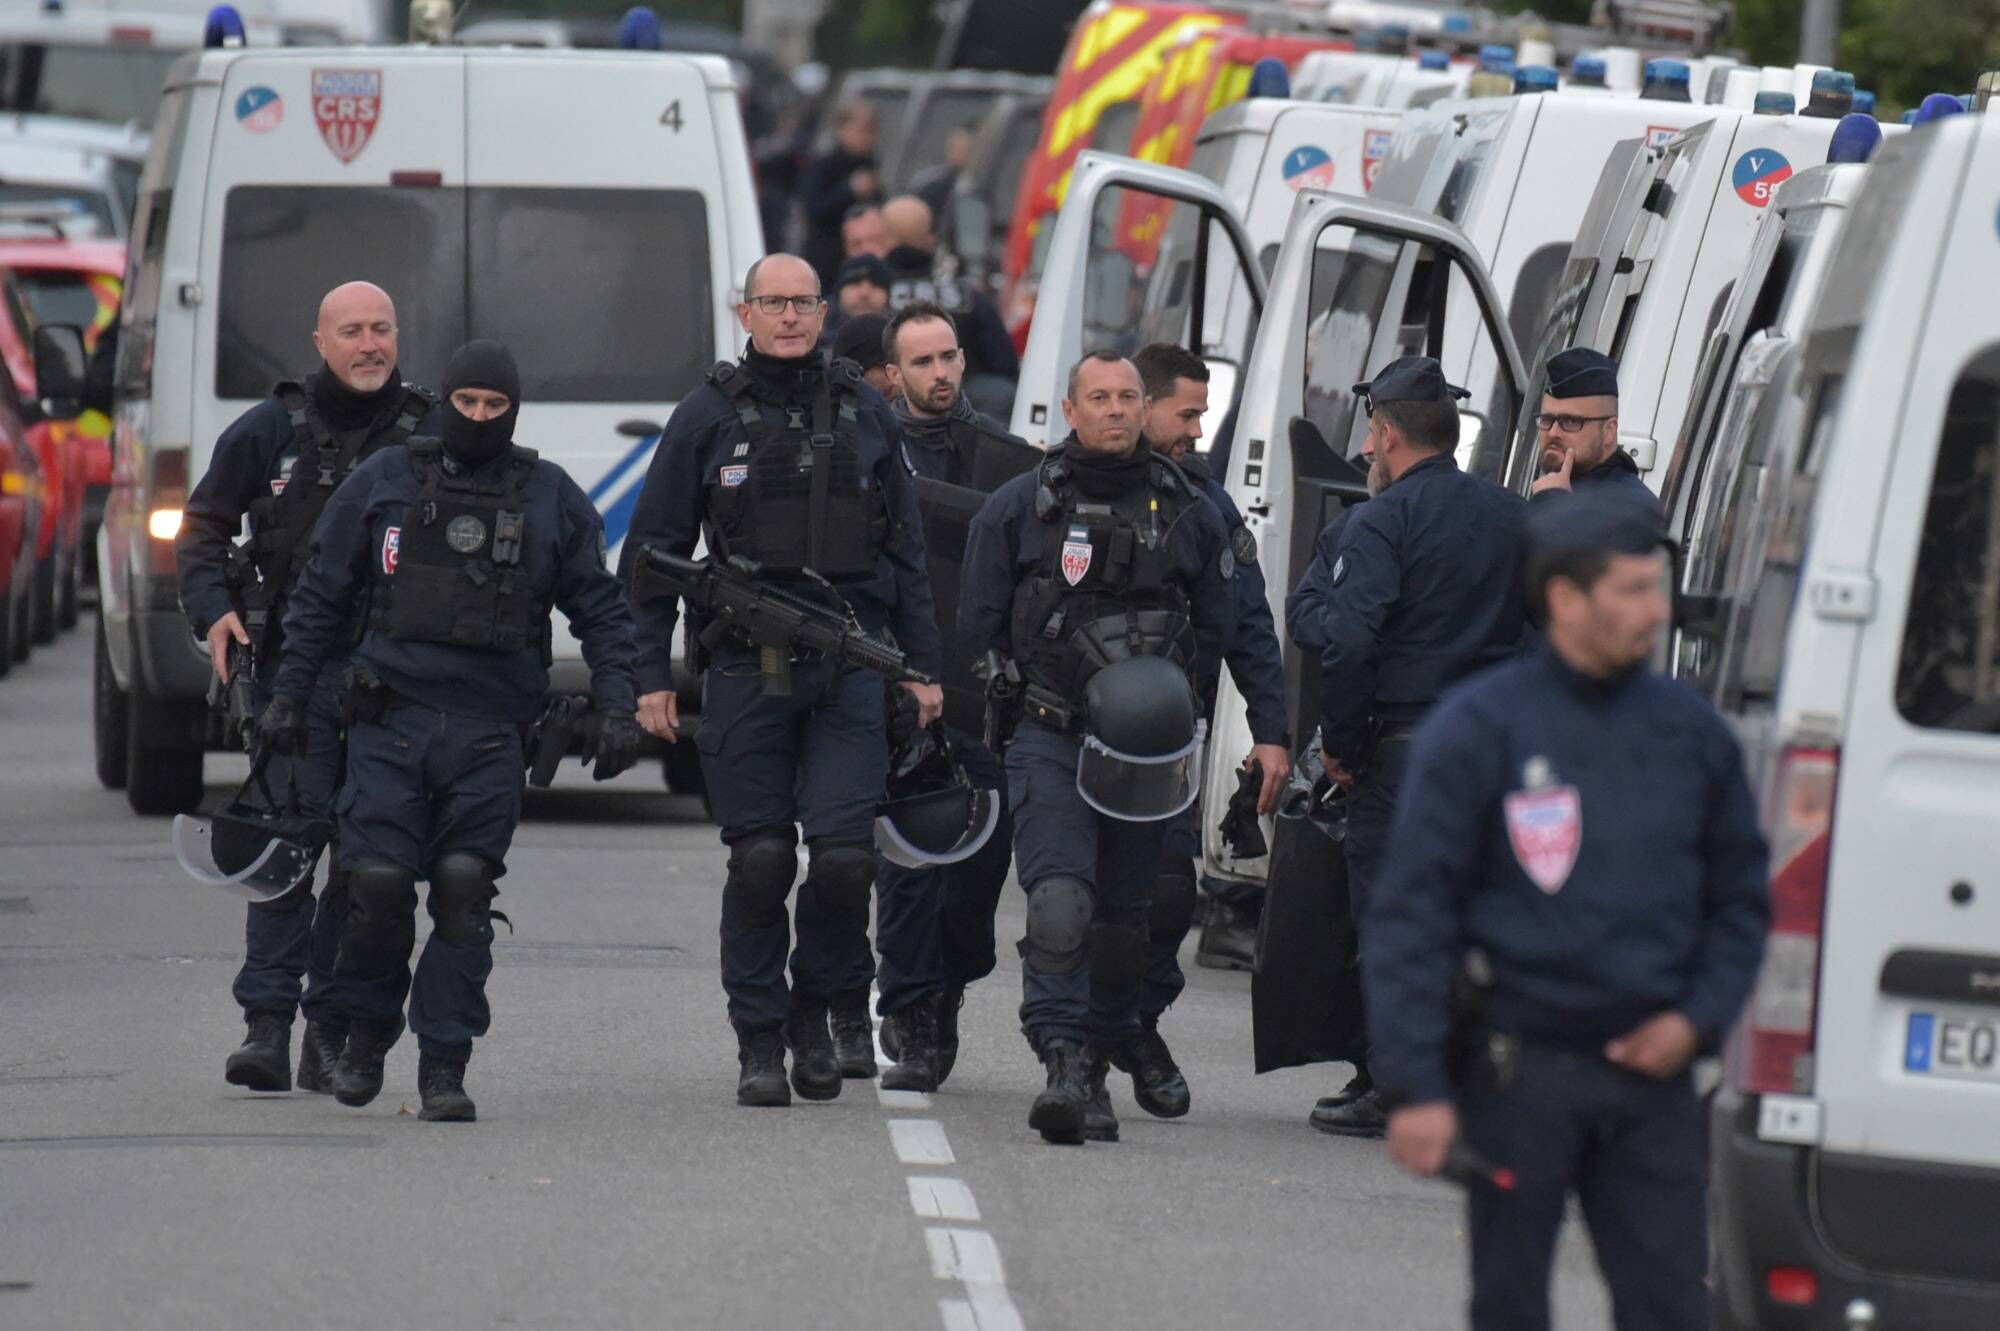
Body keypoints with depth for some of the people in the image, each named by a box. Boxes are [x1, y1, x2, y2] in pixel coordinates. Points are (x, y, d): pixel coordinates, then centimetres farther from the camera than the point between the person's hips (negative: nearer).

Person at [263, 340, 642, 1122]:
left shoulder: (551, 498, 10)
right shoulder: (383, 483, 9)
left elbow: (601, 610, 15)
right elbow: (321, 596, 15)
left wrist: (616, 707, 4)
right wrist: (289, 695, 10)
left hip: (490, 733, 0)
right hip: (391, 717, 0)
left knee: (464, 890, -7)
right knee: (379, 882, -9)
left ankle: (444, 1065, 0)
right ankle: (368, 1031, 15)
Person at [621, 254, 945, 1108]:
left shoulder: (865, 414, 11)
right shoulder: (708, 416, 5)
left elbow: (905, 550, 17)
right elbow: (653, 549, 7)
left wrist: (922, 666, 12)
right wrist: (651, 675, 1)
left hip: (850, 663, 1)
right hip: (747, 667, -1)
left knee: (843, 850, -10)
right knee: (760, 858, 0)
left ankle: (825, 1006, 12)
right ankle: (760, 1042, 8)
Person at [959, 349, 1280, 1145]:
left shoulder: (1187, 513, 9)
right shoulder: (1019, 507, 4)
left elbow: (1214, 627, 16)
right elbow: (980, 624, 8)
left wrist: (1158, 688, 5)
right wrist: (1039, 684, 2)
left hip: (1146, 747, 3)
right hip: (1049, 740, -3)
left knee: (1123, 916, 8)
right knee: (1059, 902, -19)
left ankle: (1094, 1072, 19)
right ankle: (1064, 1064, -26)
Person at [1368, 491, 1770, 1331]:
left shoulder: (1691, 732, 8)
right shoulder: (1477, 729, -5)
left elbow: (1741, 899, 17)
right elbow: (1408, 915, -6)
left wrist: (1697, 1019, 0)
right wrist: (1415, 1087, -12)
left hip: (1652, 1071, 3)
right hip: (1519, 1069, -3)